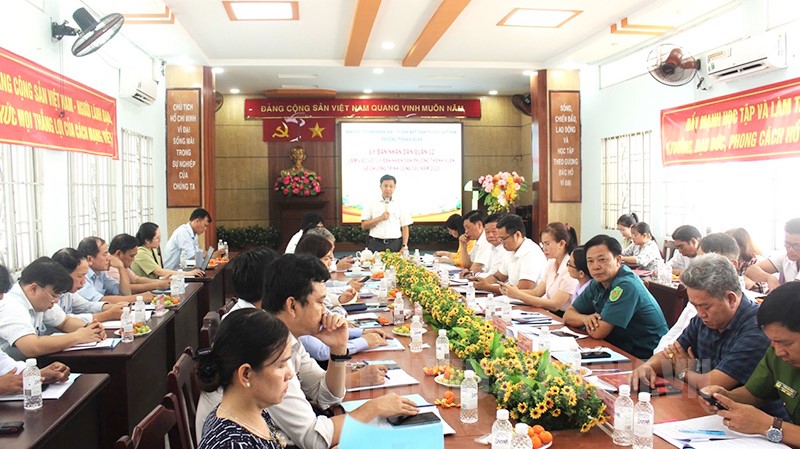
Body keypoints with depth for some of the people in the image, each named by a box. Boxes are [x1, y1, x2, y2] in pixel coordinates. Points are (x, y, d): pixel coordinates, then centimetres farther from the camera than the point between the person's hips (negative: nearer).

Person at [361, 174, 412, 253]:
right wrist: (380, 218, -8)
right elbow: (364, 226, 3)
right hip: (375, 245, 0)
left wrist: (404, 246, -5)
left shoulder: (400, 206, 9)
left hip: (395, 245, 1)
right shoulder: (371, 205, 8)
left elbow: (405, 228, 6)